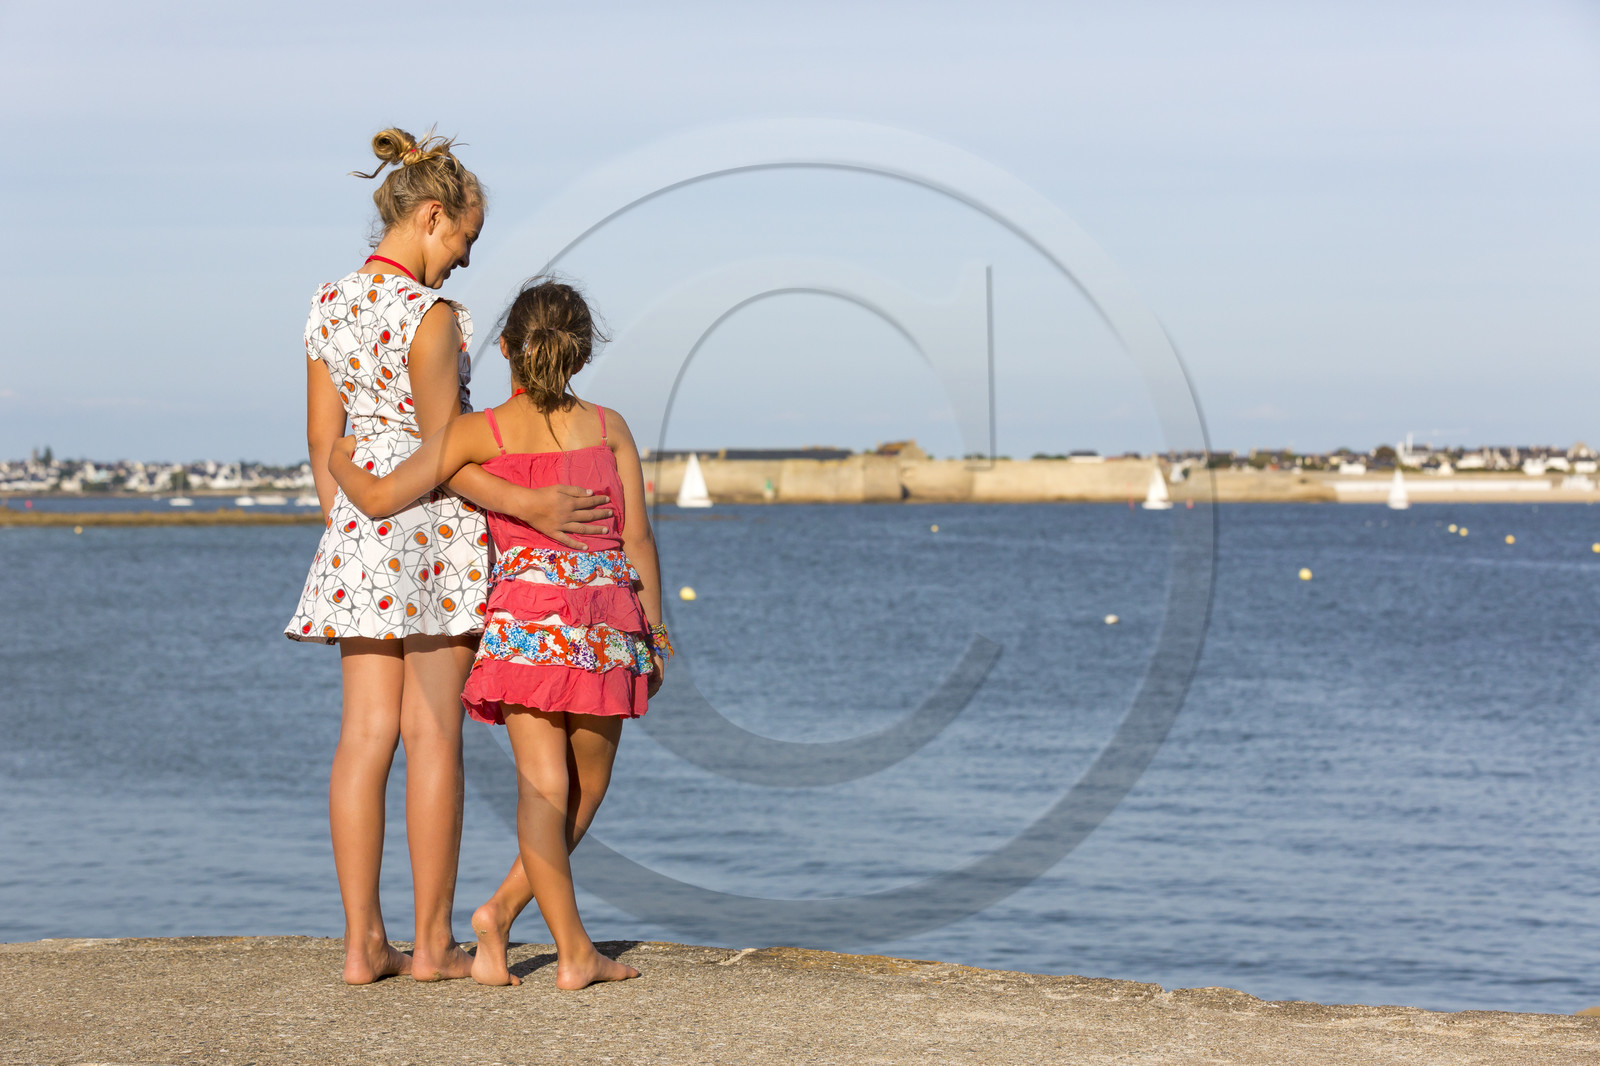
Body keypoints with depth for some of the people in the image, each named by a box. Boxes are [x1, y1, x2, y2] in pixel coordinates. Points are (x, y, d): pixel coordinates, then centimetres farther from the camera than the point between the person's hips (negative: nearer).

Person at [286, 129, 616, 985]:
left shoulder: (329, 305, 7)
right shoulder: (431, 316, -15)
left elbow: (323, 440, 12)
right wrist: (531, 507, -14)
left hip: (360, 529, 7)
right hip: (437, 529, -7)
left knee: (366, 734, 5)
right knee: (432, 736, -1)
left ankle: (363, 942, 5)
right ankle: (433, 942, 4)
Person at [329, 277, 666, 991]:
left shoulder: (479, 433, 1)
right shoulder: (608, 428, 6)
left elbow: (380, 498, -4)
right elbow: (638, 538, 5)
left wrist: (341, 463, 17)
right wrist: (653, 631, 14)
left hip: (526, 614, -1)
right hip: (607, 614, 1)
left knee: (542, 785, -2)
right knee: (587, 787, 15)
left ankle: (574, 951, -10)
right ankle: (503, 908, 5)